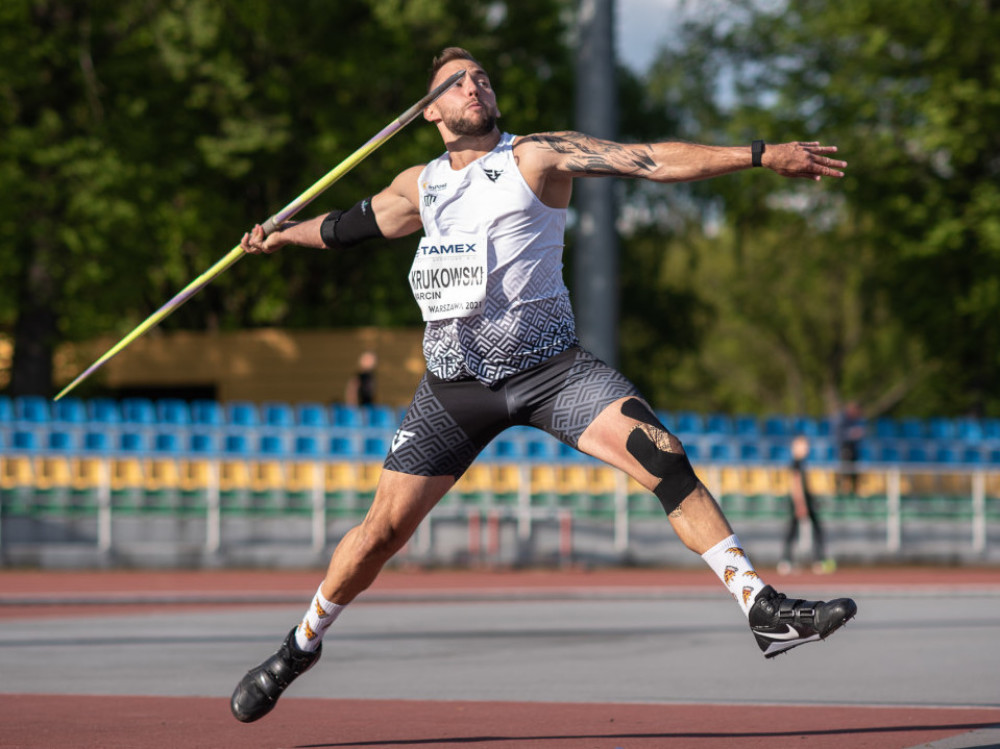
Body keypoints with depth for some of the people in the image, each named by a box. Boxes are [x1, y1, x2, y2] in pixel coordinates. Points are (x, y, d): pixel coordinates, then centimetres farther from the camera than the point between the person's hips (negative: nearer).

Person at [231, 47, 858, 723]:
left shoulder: (537, 157, -3)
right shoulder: (418, 187, 10)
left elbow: (653, 161, -12)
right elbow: (352, 224, 31)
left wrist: (761, 155, -20)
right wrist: (280, 236, 47)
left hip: (549, 366, -3)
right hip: (455, 382, 3)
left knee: (659, 453, -24)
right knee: (384, 528, 1)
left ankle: (765, 612, -26)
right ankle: (301, 645, 25)